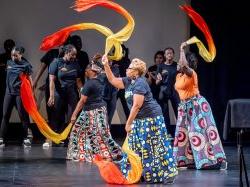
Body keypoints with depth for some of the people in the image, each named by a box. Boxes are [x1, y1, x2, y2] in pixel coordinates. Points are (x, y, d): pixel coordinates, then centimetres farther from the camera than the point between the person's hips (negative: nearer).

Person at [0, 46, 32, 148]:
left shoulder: (25, 65, -6)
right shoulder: (9, 63, 7)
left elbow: (29, 79, -2)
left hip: (20, 93, -4)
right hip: (9, 92, 4)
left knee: (23, 115, 0)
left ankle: (26, 138, 7)